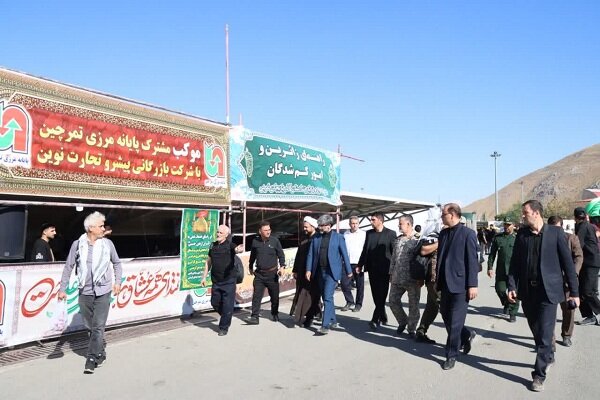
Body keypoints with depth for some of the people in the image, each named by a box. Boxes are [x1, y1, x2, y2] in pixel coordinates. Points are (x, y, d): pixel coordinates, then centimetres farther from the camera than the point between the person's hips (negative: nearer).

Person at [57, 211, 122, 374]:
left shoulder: (107, 243, 0)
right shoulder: (78, 244, -1)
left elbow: (116, 263, 12)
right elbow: (68, 267, 4)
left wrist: (117, 281, 3)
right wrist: (62, 288, 2)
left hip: (103, 292, -1)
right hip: (84, 292, 2)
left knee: (98, 326, -6)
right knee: (90, 326, 13)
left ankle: (92, 359, 1)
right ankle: (100, 353, 31)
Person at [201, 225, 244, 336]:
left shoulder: (230, 245, -7)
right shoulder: (213, 246, 8)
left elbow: (236, 249, -30)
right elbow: (208, 262, 15)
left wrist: (239, 250, -55)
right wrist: (204, 277, 13)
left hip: (229, 281, -5)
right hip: (216, 281, 5)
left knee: (227, 305, -1)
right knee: (215, 303, 12)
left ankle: (224, 327, 15)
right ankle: (226, 317, 38)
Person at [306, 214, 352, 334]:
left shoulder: (338, 237, -3)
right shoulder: (316, 238, 6)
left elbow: (344, 254, -1)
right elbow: (310, 254, 6)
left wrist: (348, 271, 1)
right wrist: (308, 269, -2)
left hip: (332, 271, -5)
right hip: (320, 271, 5)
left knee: (328, 297, -12)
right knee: (325, 297, 13)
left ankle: (325, 325, -10)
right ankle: (333, 321, 27)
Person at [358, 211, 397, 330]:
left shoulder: (390, 234, -4)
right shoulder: (369, 233, 10)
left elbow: (394, 252, -5)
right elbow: (365, 250, 14)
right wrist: (360, 265, 11)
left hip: (384, 269, -5)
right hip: (372, 269, 5)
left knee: (381, 295, -6)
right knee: (376, 295, 9)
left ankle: (376, 320, -6)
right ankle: (383, 317, 23)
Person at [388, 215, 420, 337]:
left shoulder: (418, 240, -9)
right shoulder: (398, 240, 11)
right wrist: (391, 273, 14)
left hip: (413, 279, -6)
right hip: (397, 278, 6)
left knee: (413, 305, 5)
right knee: (393, 301, 9)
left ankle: (411, 329, 22)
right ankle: (403, 322, 31)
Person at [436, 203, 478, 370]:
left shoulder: (468, 234, -9)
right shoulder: (443, 233, 10)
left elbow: (472, 261, -11)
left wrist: (472, 285, -14)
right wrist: (438, 281, 14)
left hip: (460, 283, -7)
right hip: (446, 283, 7)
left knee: (455, 321, 0)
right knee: (446, 316, 13)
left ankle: (451, 355, 13)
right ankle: (466, 335, 38)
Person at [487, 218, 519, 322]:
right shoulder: (497, 238, 7)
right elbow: (492, 254, 8)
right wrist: (490, 267, 3)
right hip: (501, 270, 2)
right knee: (500, 289, 2)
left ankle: (513, 313, 13)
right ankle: (506, 304, 32)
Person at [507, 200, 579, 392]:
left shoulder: (555, 232, -5)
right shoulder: (521, 234, 4)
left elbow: (567, 263, -4)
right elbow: (515, 262, 6)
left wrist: (574, 291, -4)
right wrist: (512, 286, -4)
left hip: (548, 290, -4)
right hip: (527, 290, 4)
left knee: (544, 334, -4)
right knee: (536, 331, 17)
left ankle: (539, 374, 6)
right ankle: (548, 356, 41)